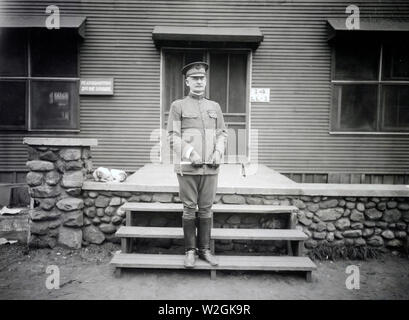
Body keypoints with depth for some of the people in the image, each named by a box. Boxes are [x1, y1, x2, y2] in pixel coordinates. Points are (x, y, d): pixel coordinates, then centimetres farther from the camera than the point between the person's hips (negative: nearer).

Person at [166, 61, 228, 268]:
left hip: (210, 166, 3)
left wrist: (218, 152, -6)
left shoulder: (214, 107, 13)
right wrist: (190, 153, -15)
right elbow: (173, 137, -3)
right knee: (189, 208, 3)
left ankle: (204, 249, 20)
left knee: (206, 208, 8)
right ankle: (190, 251, 17)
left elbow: (222, 134, 13)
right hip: (187, 167, -3)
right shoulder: (178, 106, 3)